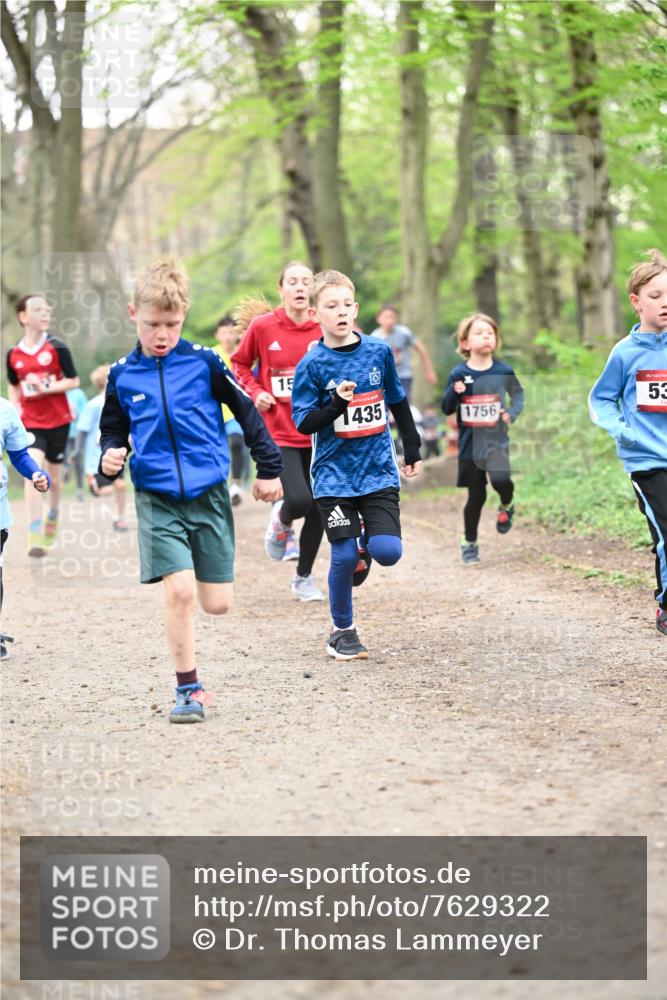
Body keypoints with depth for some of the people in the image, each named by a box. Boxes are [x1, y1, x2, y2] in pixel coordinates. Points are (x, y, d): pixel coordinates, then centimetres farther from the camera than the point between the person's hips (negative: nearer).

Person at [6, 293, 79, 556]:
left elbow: (73, 381, -3)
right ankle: (36, 537, -21)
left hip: (58, 420, 0)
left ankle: (53, 516, 44)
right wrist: (15, 408, 0)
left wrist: (46, 389, -17)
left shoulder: (57, 348, -6)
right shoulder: (13, 354, 0)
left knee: (53, 477, 14)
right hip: (30, 423, 0)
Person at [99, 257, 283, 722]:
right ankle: (189, 688, 0)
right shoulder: (122, 375, 2)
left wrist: (269, 469, 9)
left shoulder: (203, 362, -2)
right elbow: (114, 431, 15)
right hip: (157, 498, 0)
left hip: (209, 493, 0)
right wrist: (111, 456, -7)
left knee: (218, 603, 1)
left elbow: (247, 412, 6)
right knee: (179, 591, -15)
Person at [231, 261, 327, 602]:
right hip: (279, 433, -3)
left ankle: (304, 578, 26)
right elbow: (239, 363, 10)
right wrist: (255, 392, -5)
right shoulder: (263, 327, -6)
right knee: (299, 500, -20)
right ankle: (281, 523, 19)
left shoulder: (325, 330, -3)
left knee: (319, 508, 5)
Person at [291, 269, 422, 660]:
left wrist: (413, 451, 21)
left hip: (379, 470, 2)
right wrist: (337, 403, -24)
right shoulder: (313, 365, -6)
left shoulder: (379, 352, 2)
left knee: (388, 551, -11)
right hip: (335, 474, -2)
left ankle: (365, 543, 25)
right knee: (344, 556, -5)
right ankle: (342, 631, 16)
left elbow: (399, 404, 16)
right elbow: (305, 423, -8)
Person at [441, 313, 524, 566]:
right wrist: (454, 392, -22)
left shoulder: (503, 371, -4)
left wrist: (512, 412, -5)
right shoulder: (459, 374, -6)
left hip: (496, 440, 0)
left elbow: (518, 393, 14)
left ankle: (507, 506, 13)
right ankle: (469, 543, 25)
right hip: (470, 443, 0)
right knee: (476, 496, 5)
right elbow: (447, 409, -2)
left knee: (500, 480, -23)